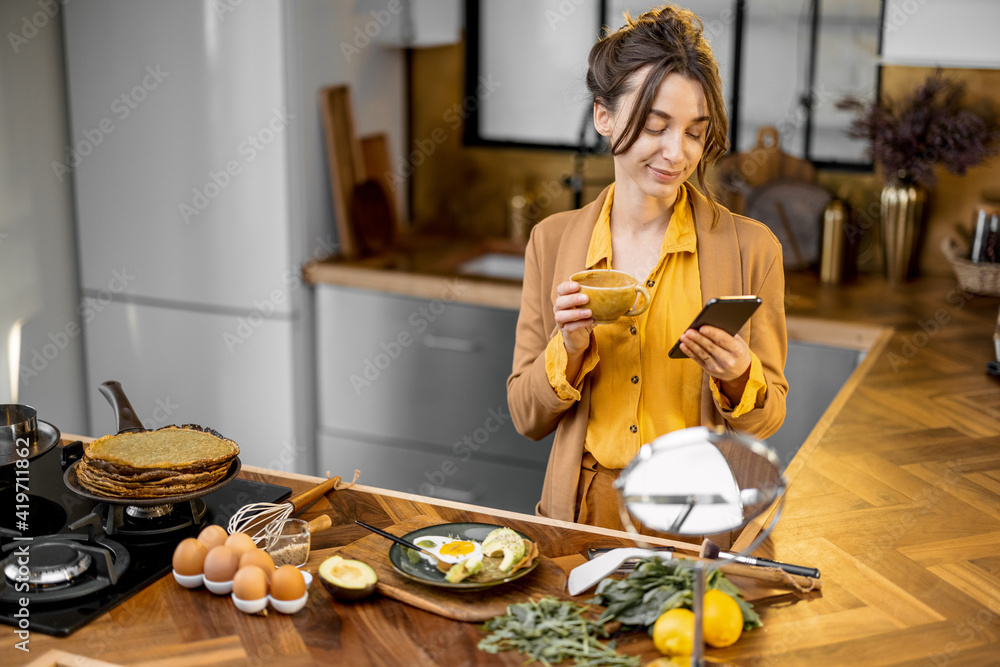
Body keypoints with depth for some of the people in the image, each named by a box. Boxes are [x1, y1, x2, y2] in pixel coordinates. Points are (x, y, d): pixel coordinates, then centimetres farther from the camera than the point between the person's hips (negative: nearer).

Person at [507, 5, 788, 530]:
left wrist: (737, 379, -14)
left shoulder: (752, 248, -1)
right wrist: (570, 348, -11)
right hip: (584, 516, 1)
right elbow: (527, 417, 6)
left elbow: (765, 422, 6)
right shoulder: (552, 241, 4)